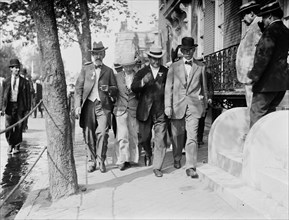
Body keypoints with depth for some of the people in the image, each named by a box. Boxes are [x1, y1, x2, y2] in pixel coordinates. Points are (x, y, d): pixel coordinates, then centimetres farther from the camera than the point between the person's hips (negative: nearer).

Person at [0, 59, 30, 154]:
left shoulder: (24, 81, 5)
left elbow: (27, 95, 6)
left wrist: (27, 107, 0)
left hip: (20, 106, -1)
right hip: (9, 105, 1)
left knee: (18, 127, 2)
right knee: (8, 126, -1)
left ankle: (16, 146, 15)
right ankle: (10, 144, 20)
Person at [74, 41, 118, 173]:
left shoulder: (108, 71, 13)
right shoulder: (85, 68, 12)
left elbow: (116, 89, 16)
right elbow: (78, 88, 8)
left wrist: (109, 89, -8)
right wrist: (78, 105, -2)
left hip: (103, 105, -1)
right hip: (88, 105, 1)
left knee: (102, 133, -12)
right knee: (88, 135, 2)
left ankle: (101, 161, 3)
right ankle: (92, 162, 16)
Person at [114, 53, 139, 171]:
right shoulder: (118, 76, 6)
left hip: (134, 109, 1)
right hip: (120, 109, 0)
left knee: (133, 135, 6)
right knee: (122, 135, -7)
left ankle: (131, 158, 20)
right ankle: (122, 160, -1)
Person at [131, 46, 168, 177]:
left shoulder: (166, 72, 8)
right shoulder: (142, 72, 8)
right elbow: (133, 87, -6)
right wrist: (143, 81, -26)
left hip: (161, 111, -1)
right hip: (145, 111, 1)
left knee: (160, 140, -5)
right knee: (144, 137, 10)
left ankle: (157, 167, 5)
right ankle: (148, 154, 42)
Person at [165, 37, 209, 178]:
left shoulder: (200, 66, 9)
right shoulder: (174, 67, 7)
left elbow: (203, 86, 17)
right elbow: (168, 87, 3)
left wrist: (204, 100, 21)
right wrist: (168, 106, -4)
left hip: (194, 106, -1)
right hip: (178, 106, 1)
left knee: (192, 137, -10)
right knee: (177, 135, 11)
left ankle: (190, 167, -6)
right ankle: (177, 159, 34)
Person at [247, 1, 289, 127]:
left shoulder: (271, 31, -11)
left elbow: (263, 56, -18)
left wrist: (253, 76, -13)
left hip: (268, 82, -9)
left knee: (257, 113, -6)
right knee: (269, 112, 15)